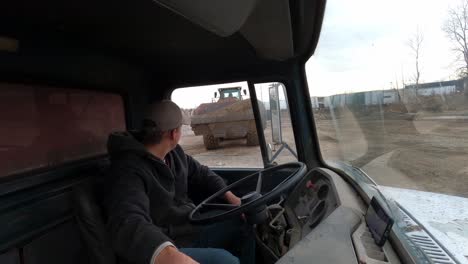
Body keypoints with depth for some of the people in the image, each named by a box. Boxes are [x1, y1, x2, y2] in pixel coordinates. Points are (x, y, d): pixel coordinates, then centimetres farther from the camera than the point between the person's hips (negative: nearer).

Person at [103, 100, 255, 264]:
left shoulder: (174, 153, 3)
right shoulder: (129, 169, -26)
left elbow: (201, 174, 18)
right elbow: (128, 222, -44)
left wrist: (228, 194, 1)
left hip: (192, 230, 9)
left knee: (244, 223, 5)